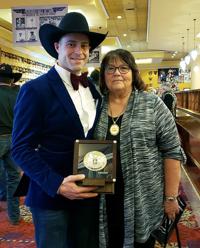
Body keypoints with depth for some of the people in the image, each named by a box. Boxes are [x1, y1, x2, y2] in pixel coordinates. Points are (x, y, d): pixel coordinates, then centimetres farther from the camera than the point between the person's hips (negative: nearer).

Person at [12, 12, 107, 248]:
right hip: (51, 196, -5)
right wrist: (56, 184, -22)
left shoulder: (93, 89, 6)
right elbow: (21, 149, -13)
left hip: (89, 192, 6)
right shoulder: (35, 89, -13)